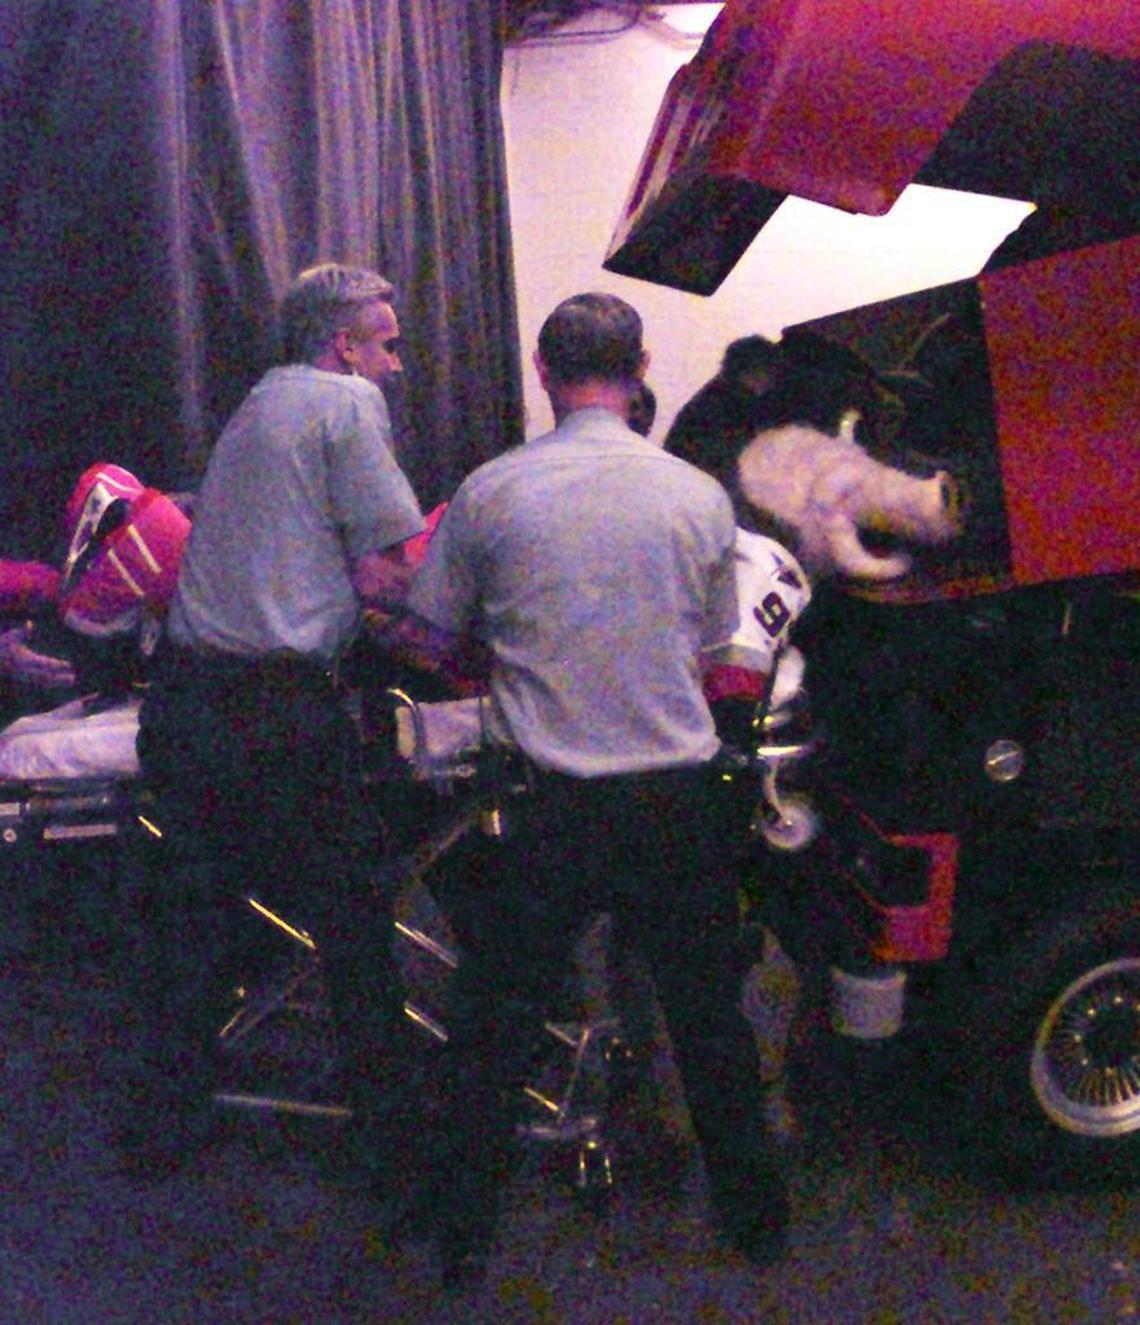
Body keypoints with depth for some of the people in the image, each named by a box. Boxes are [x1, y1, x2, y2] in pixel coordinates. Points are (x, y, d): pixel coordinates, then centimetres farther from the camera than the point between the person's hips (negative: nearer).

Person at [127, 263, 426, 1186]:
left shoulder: (253, 411, 21)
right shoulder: (348, 401, -3)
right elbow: (387, 575, -11)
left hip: (181, 694, 8)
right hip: (279, 706, -8)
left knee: (195, 909, 18)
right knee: (351, 915, 8)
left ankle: (167, 1119, 30)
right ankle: (384, 1124, 20)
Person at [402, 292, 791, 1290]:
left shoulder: (490, 490, -5)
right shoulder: (699, 495, -1)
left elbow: (433, 638, 4)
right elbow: (713, 650, 10)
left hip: (546, 806, -1)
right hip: (679, 795, 2)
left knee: (496, 1022, 16)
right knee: (710, 1017, 21)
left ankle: (467, 1240, 29)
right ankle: (755, 1214, 37)